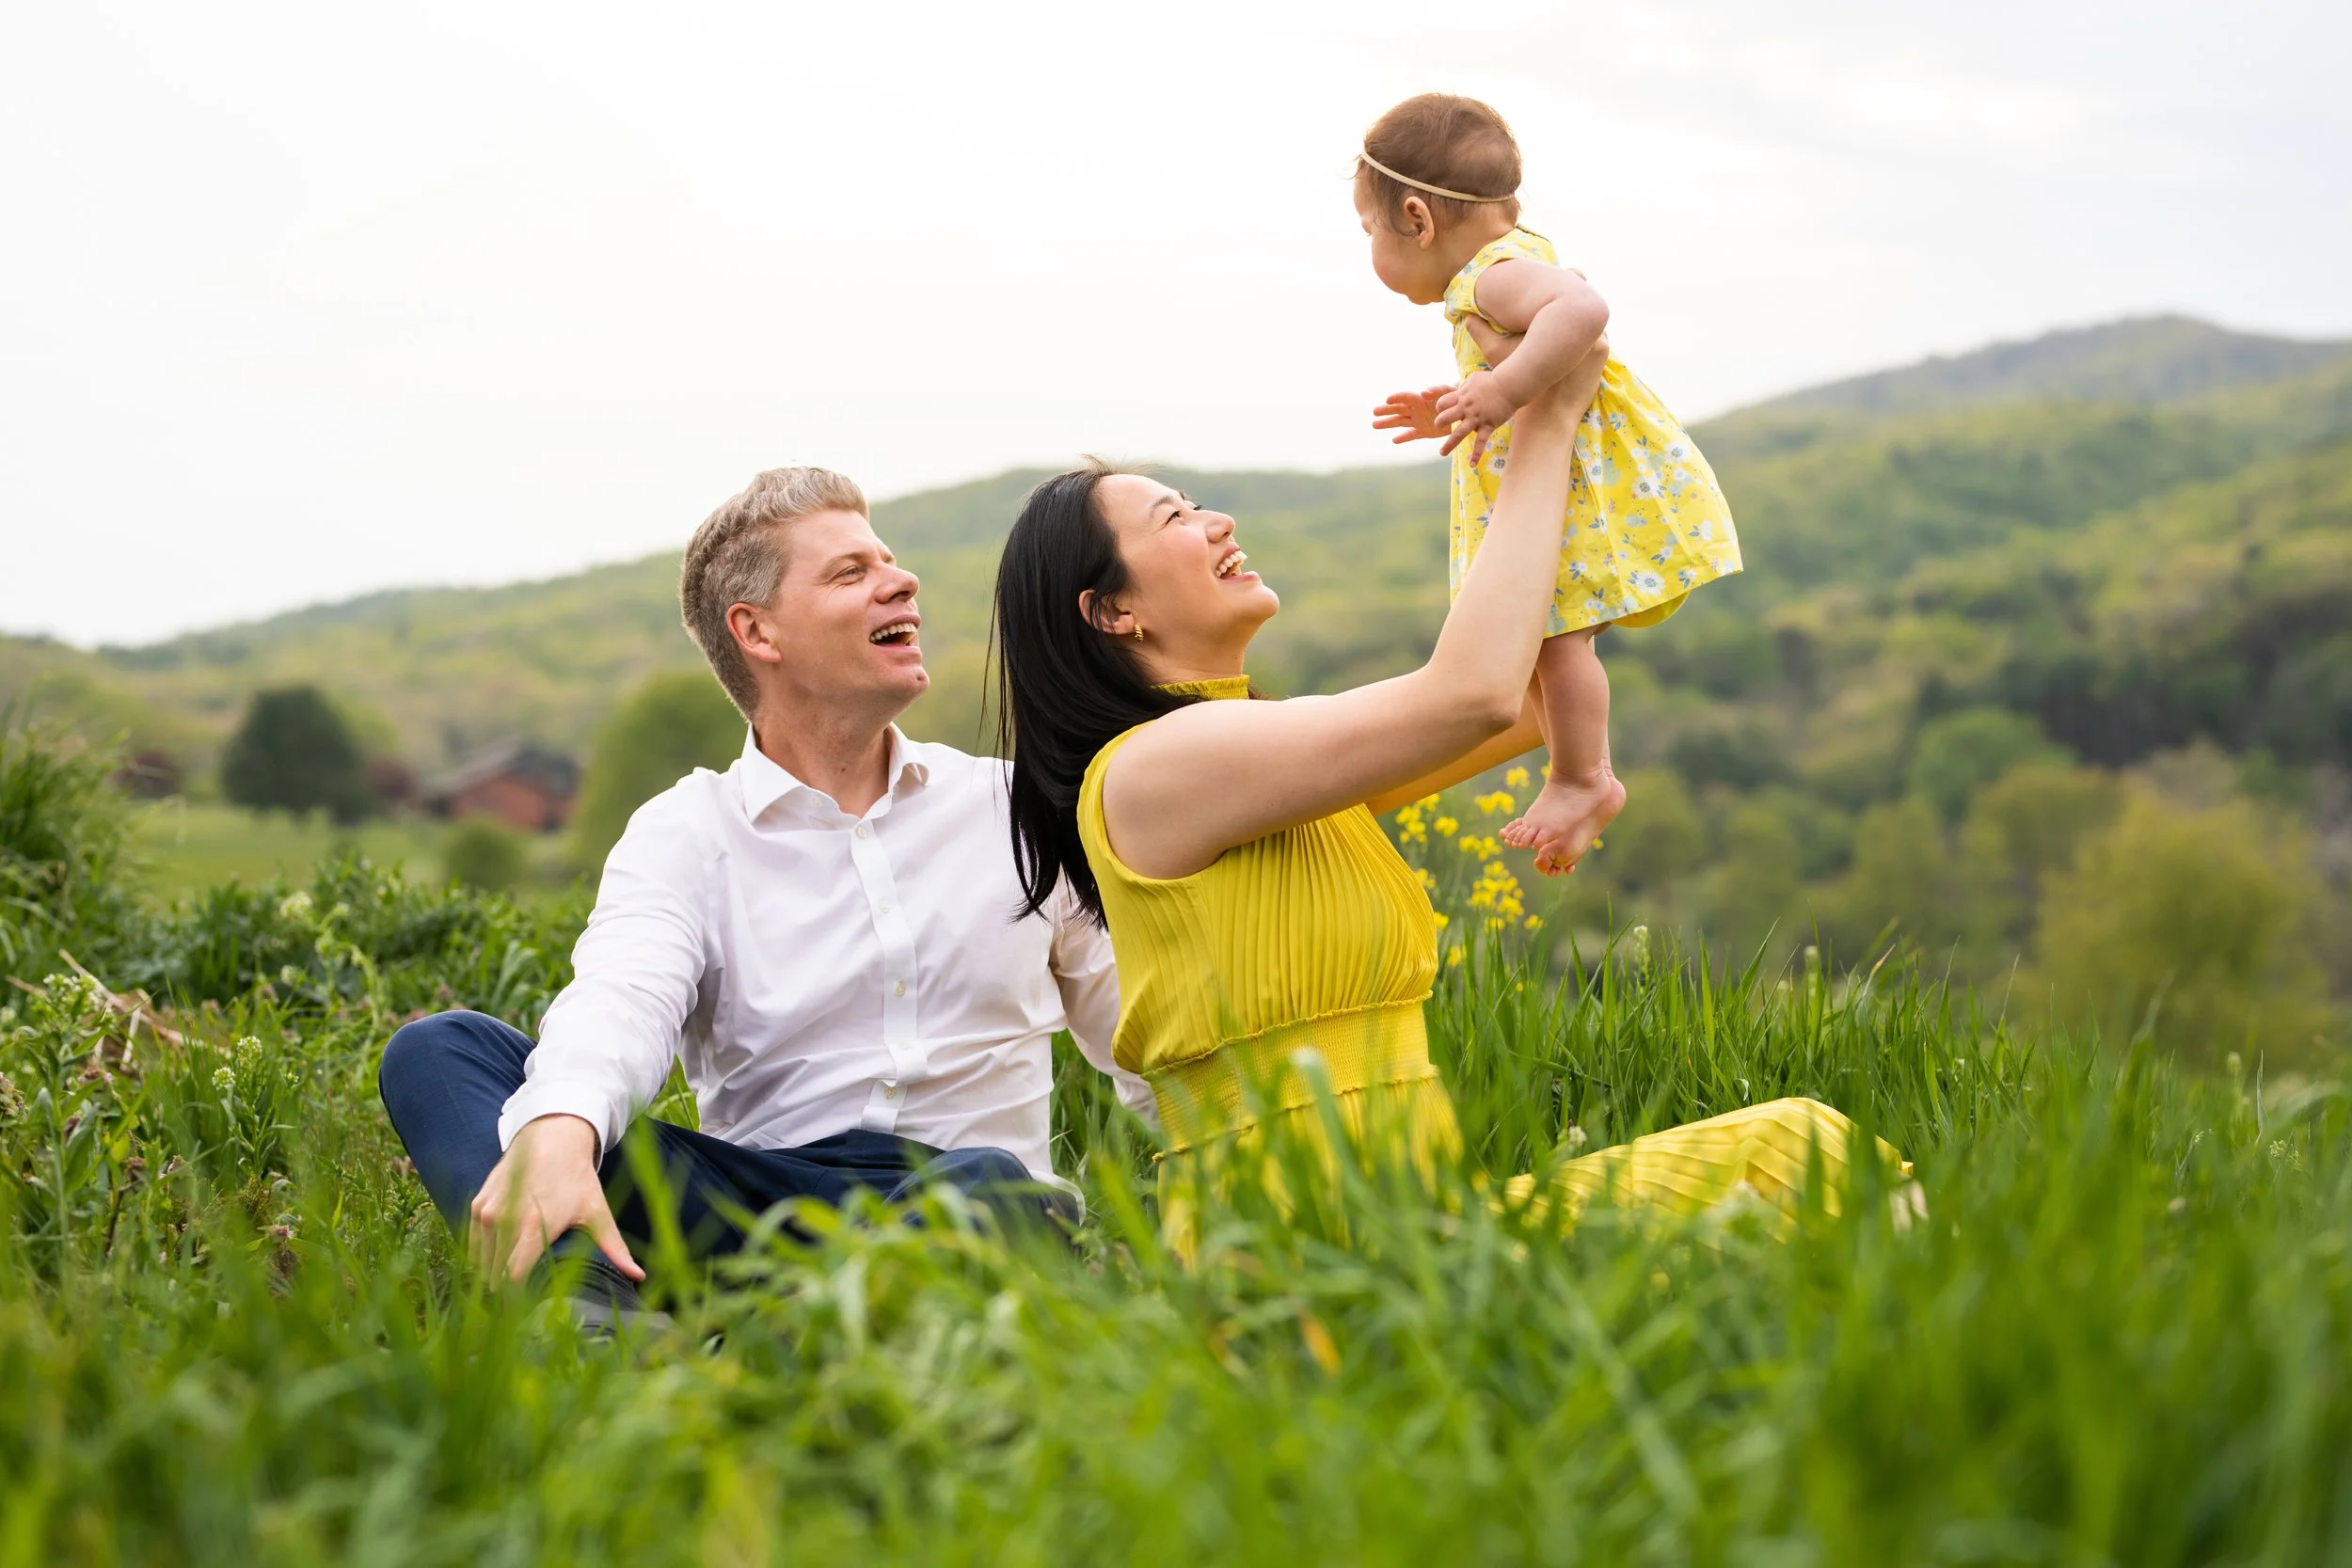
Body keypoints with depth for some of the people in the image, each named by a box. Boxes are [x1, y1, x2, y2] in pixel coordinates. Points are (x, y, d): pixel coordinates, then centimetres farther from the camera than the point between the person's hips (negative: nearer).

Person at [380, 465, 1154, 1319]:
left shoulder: (1016, 809, 17)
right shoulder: (685, 833, 9)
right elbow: (621, 1000, -13)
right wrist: (558, 1128, -36)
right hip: (756, 1202, 0)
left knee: (994, 1185, -37)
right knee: (436, 1050, -19)